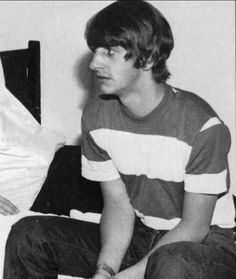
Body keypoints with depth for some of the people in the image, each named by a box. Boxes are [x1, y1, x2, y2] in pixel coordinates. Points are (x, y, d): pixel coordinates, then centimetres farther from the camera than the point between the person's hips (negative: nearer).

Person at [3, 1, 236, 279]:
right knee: (28, 234, -10)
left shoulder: (202, 125, -22)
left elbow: (194, 226, -17)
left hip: (205, 241, -5)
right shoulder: (96, 116, -4)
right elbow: (118, 205, -2)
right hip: (137, 235, 6)